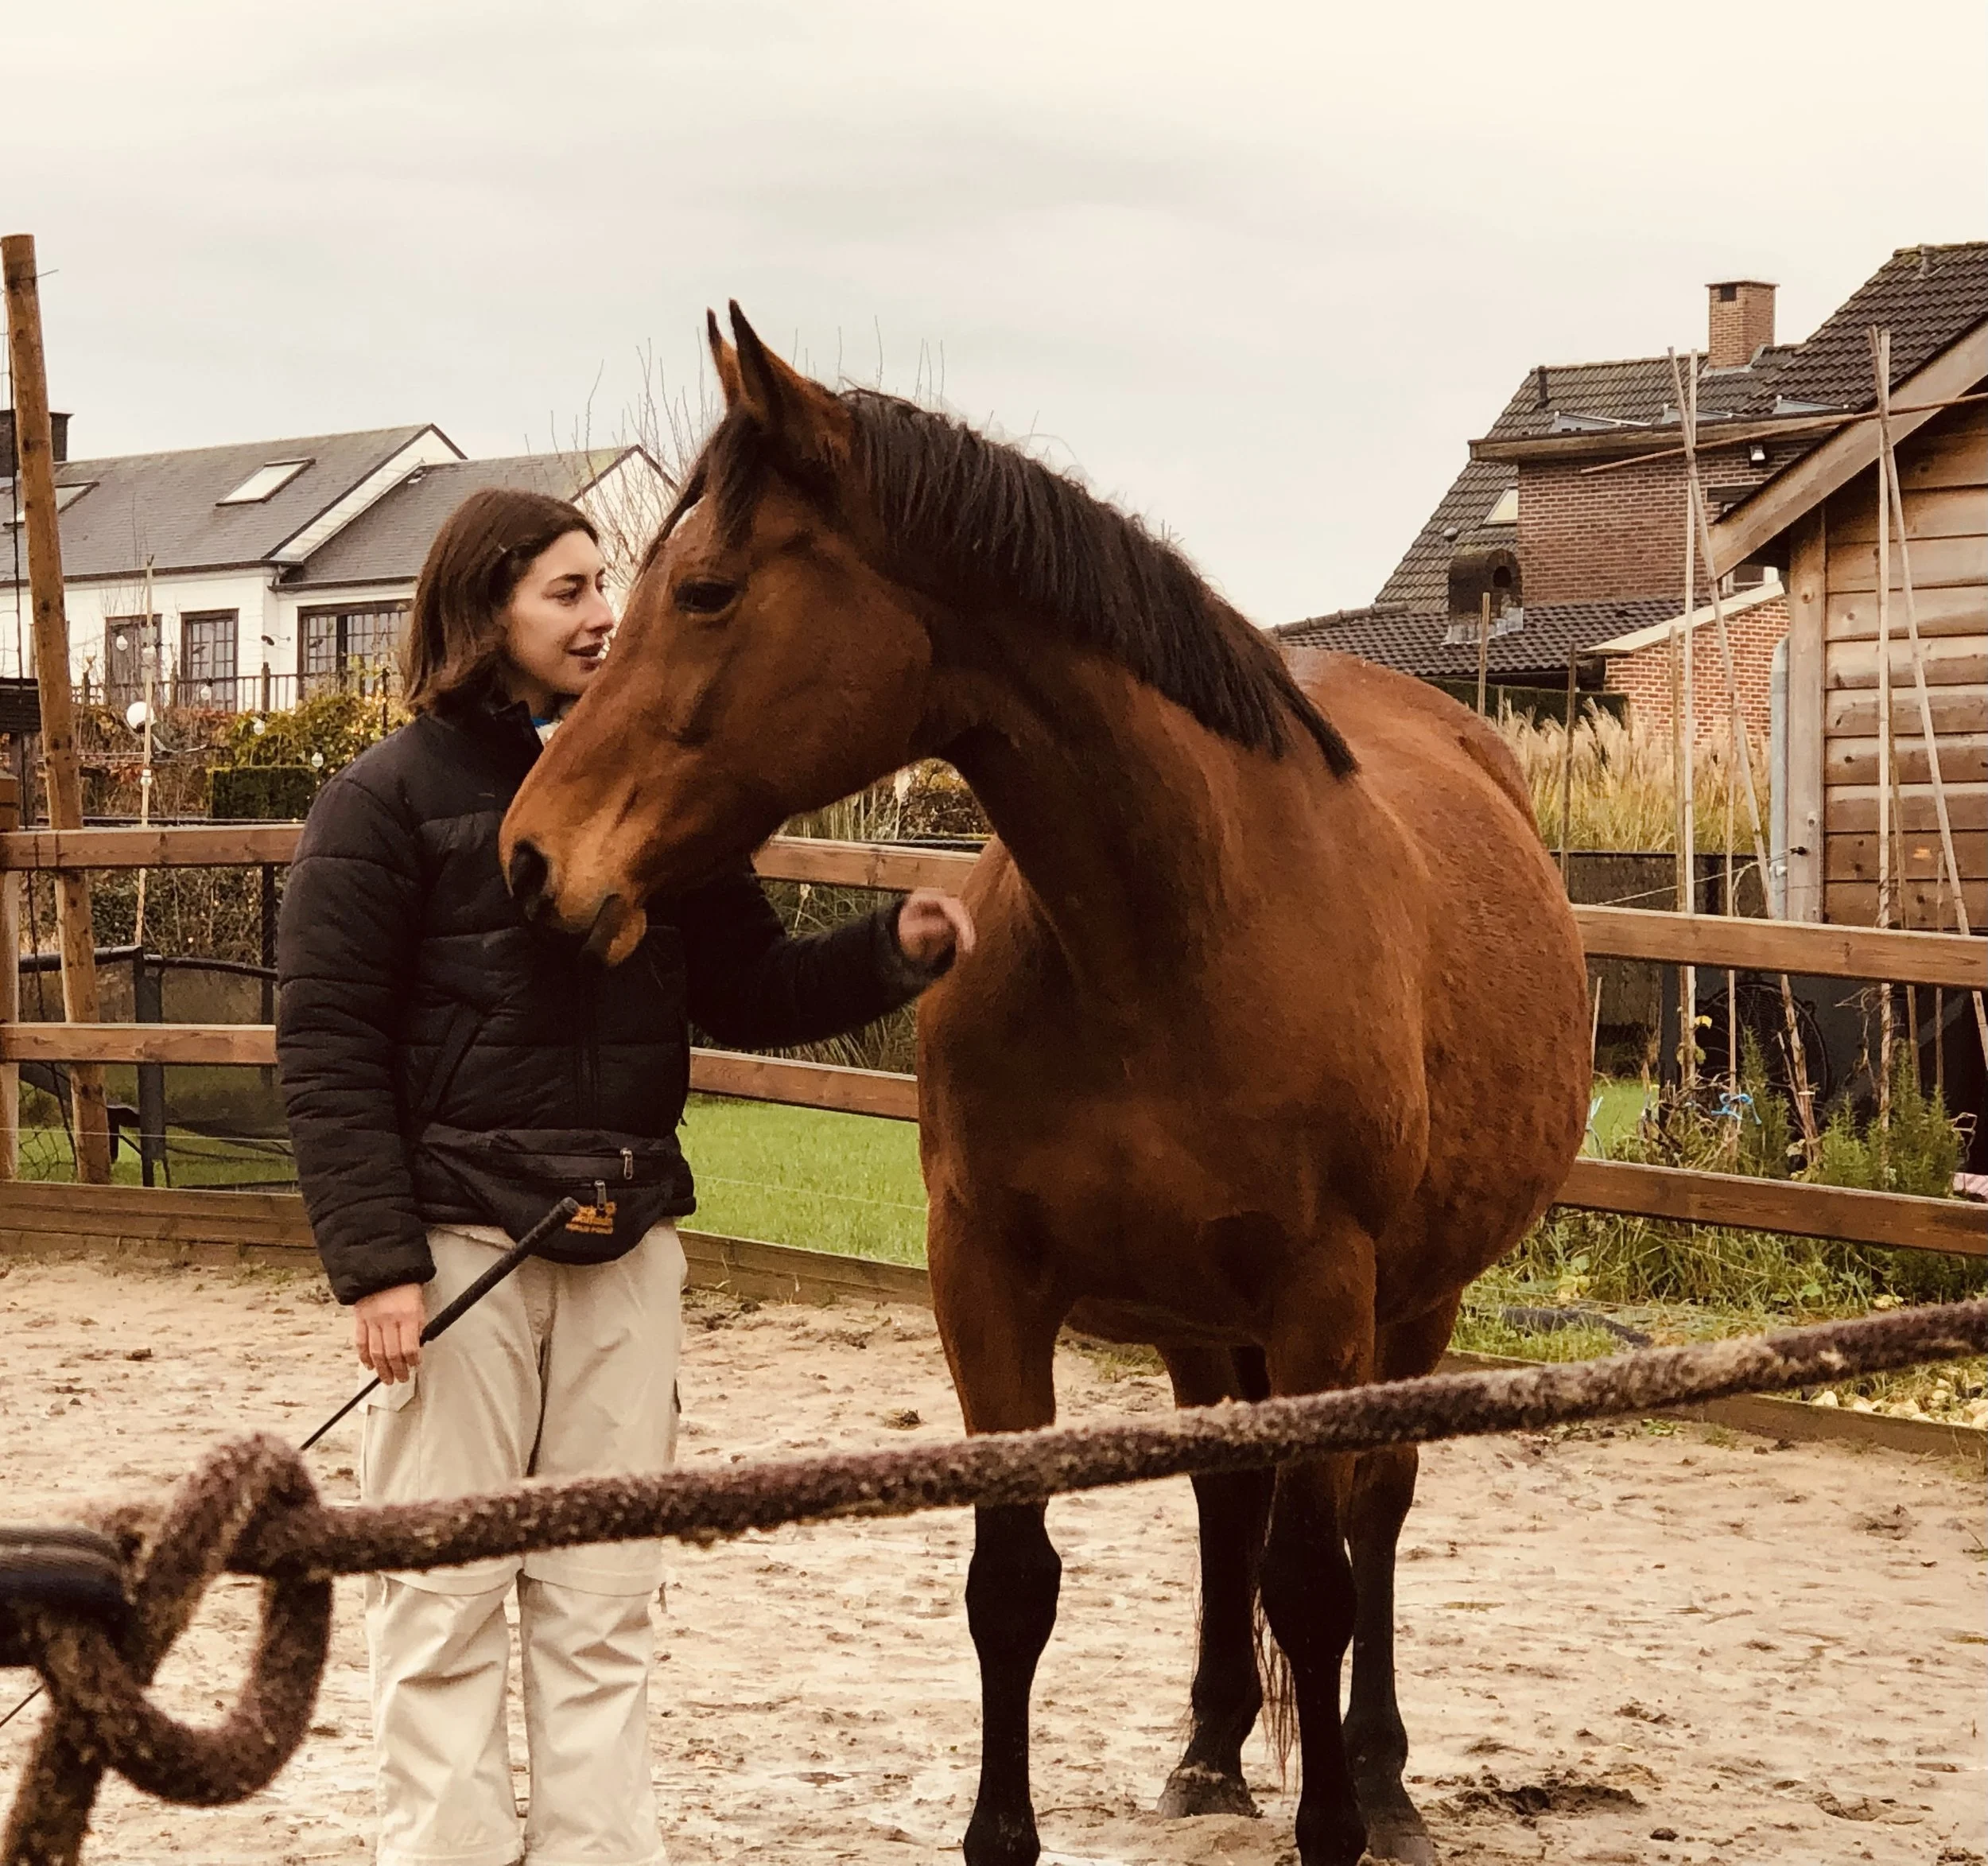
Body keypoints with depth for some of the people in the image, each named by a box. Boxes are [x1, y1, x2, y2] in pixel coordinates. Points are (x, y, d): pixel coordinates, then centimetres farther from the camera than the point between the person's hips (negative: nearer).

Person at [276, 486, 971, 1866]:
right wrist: (375, 1261, -15)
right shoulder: (391, 799, -5)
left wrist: (890, 952, -4)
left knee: (605, 1598, 10)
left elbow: (745, 987, 14)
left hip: (626, 1235, 5)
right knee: (445, 1596, 3)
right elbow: (328, 1049, -8)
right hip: (459, 1228, -4)